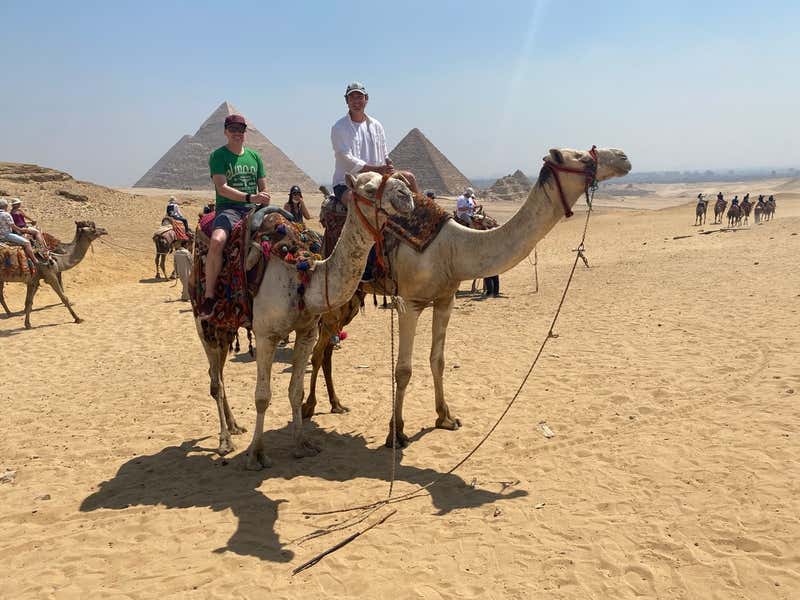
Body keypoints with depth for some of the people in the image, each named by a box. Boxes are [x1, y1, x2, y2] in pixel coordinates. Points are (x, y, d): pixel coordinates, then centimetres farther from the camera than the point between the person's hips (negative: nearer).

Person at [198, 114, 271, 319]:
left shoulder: (254, 156, 17)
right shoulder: (218, 156, 2)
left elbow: (263, 189, 21)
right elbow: (222, 188, -12)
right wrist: (249, 197, -23)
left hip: (252, 210, 5)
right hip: (228, 208, -5)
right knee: (217, 241, -35)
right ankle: (209, 298, -25)